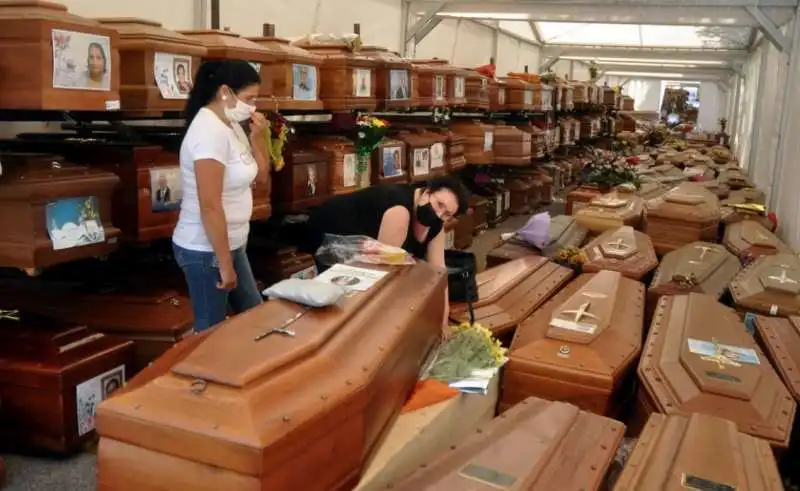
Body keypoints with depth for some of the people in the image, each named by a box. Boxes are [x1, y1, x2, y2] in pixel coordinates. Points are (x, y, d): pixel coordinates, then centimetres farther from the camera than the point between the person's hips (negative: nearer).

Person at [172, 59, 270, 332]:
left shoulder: (232, 125, 6)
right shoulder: (210, 131, -22)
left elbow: (260, 175, 15)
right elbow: (210, 206, -26)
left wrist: (257, 137, -1)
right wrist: (225, 264, -22)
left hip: (230, 243, 10)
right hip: (206, 250, -10)